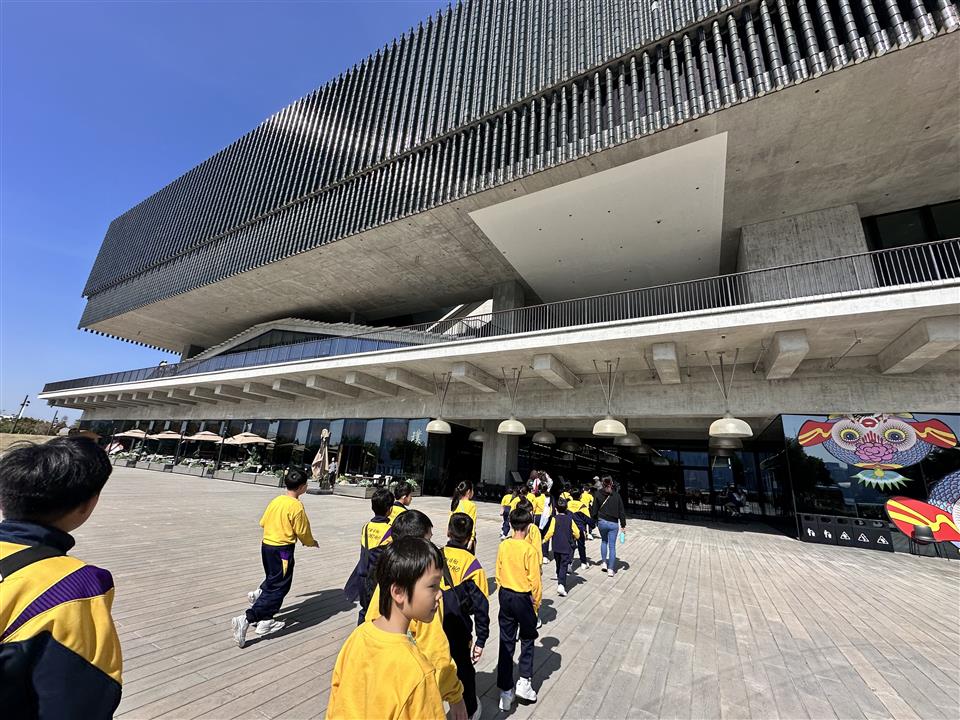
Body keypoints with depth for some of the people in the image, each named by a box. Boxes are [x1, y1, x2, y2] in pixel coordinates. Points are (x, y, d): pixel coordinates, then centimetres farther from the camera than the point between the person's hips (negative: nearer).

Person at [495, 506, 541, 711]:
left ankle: (506, 691, 23)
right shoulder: (529, 550, -21)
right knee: (527, 640, 21)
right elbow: (535, 581, -14)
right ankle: (524, 682, 22)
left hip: (505, 596, 4)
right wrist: (537, 604, 1)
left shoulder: (503, 546, -8)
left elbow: (498, 574, 3)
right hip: (523, 598, -4)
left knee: (506, 643, 14)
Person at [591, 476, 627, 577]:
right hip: (614, 523, -1)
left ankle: (604, 562, 21)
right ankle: (611, 569, 6)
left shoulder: (598, 495, -5)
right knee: (612, 546, 7)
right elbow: (621, 511, -1)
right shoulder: (616, 495, -4)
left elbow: (595, 510, -1)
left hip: (602, 522, 1)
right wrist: (623, 525, 6)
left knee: (604, 541, 25)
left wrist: (594, 522, 11)